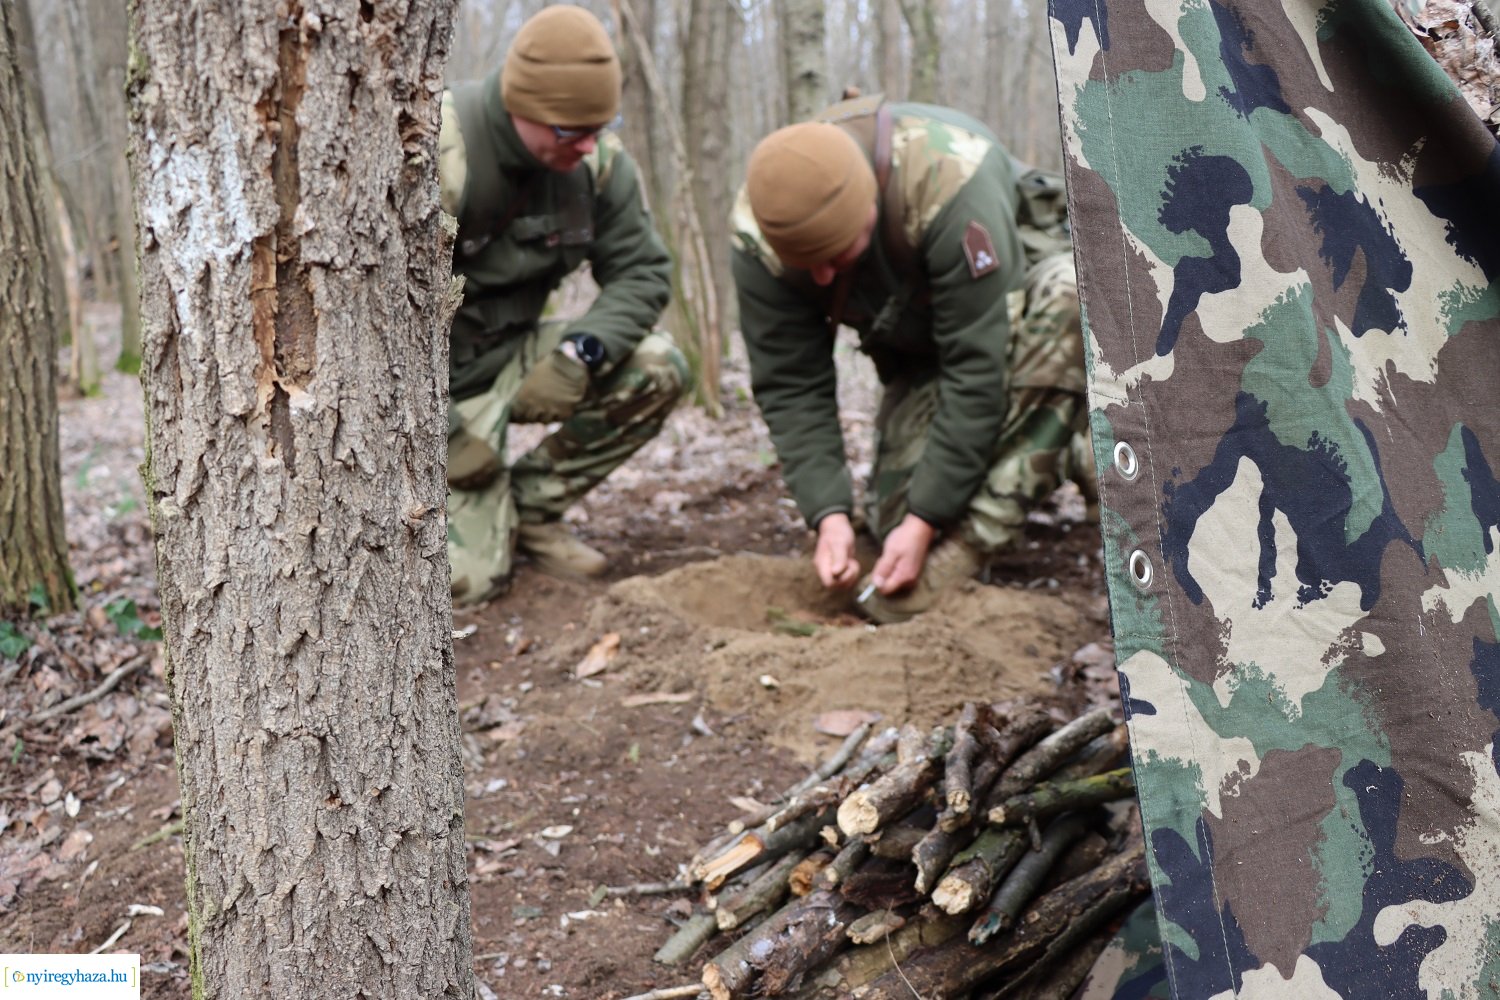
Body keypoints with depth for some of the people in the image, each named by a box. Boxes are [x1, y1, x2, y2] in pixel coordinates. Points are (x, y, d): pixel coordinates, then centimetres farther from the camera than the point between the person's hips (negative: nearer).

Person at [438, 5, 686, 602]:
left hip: (509, 353, 6)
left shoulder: (598, 160, -7)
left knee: (657, 370, -16)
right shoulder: (439, 154, -25)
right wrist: (442, 432, -23)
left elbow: (642, 272, -3)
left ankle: (531, 509, 2)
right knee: (469, 579, -19)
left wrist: (582, 353, -23)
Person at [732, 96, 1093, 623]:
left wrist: (926, 521, -34)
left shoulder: (946, 180, -39)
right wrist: (829, 513, -30)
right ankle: (1055, 453, 17)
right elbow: (790, 386, -18)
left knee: (1065, 298, -41)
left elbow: (976, 367, -36)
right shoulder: (759, 235, -25)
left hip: (1017, 290, -4)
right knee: (898, 516, -8)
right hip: (916, 342, 4)